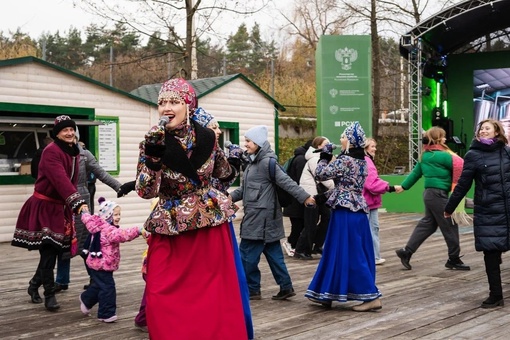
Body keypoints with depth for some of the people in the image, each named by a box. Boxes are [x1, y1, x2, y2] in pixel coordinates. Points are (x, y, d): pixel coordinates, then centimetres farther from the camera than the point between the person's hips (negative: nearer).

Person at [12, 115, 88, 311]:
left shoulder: (74, 153, 9)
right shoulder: (51, 152, -18)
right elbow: (61, 180, -31)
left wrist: (73, 206, 8)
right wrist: (78, 202, -40)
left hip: (60, 208, 8)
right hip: (44, 206, -8)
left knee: (55, 250, 8)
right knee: (48, 252, -10)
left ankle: (34, 285, 26)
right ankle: (49, 295, -1)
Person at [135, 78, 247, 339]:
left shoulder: (206, 136, -3)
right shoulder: (153, 143, -9)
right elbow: (146, 191, -16)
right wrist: (152, 156, -28)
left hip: (211, 223, 2)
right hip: (170, 229, -1)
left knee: (215, 293, 7)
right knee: (163, 298, -4)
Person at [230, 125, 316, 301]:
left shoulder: (266, 162, -14)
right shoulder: (254, 162, 17)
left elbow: (286, 181, -19)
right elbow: (245, 188, 21)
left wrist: (304, 197, -21)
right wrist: (230, 196, 10)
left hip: (261, 216, -10)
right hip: (258, 215, 10)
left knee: (248, 254, -3)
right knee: (273, 252, 10)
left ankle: (252, 290, 6)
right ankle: (286, 287, 14)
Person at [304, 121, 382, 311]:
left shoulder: (344, 160, -16)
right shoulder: (361, 161, 10)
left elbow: (320, 174, -12)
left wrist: (325, 156, 0)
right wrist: (330, 157, 15)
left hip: (345, 213, -9)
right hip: (358, 211, 9)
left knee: (349, 255, -4)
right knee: (346, 253, 12)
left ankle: (371, 297, -6)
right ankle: (326, 294, 21)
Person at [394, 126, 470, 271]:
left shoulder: (426, 155, 12)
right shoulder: (439, 155, -16)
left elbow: (416, 172, 20)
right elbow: (459, 163, -22)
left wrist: (403, 186, 26)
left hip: (431, 193, 10)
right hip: (438, 194, -10)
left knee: (427, 224, 14)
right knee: (450, 226, 0)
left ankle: (406, 252, 14)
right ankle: (454, 259, 10)